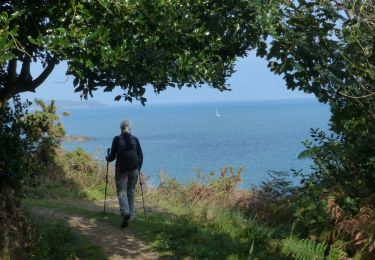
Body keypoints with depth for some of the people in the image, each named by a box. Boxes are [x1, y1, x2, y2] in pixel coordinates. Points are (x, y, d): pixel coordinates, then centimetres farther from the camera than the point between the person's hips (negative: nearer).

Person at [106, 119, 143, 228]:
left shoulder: (117, 139, -4)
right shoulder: (135, 139, 4)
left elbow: (112, 156, -3)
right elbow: (140, 156, 5)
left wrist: (107, 158, 19)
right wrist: (138, 168, 18)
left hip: (121, 169, -3)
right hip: (134, 169, 3)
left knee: (122, 191, 0)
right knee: (131, 191, 14)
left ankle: (125, 212, -22)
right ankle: (131, 215, 19)